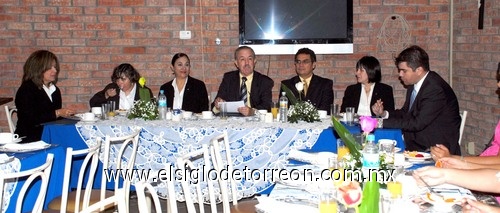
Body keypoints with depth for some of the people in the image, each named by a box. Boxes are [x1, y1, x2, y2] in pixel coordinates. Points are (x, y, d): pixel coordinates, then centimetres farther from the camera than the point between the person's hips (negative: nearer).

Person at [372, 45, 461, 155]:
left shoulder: (436, 89, -21)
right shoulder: (413, 84, 5)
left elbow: (418, 123, -25)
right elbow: (405, 113, 15)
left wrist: (382, 122, -23)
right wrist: (383, 113, -4)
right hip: (416, 145, 8)